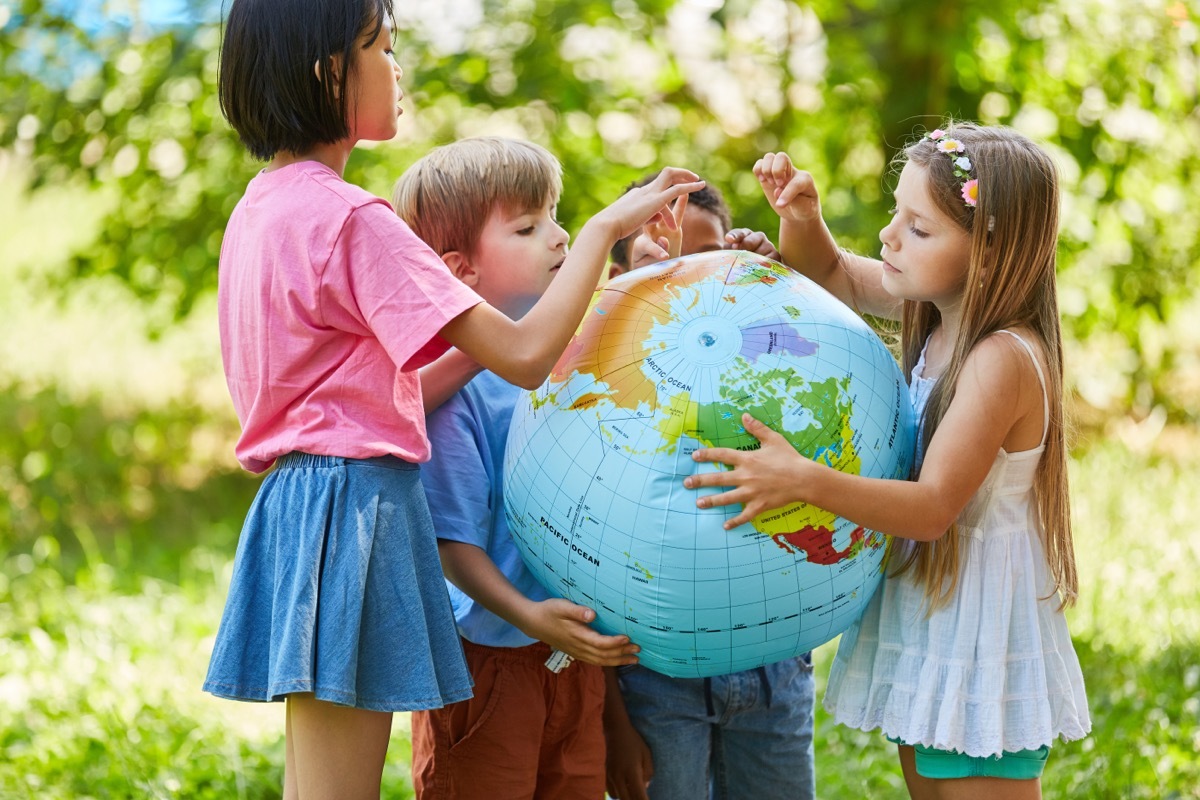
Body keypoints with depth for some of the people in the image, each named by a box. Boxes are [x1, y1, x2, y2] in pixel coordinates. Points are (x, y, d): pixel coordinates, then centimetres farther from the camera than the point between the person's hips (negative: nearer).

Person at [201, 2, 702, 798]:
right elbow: (525, 355, -18)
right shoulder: (350, 218, -15)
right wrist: (605, 226, -9)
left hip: (293, 501, 10)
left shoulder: (259, 208, 12)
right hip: (357, 505, -10)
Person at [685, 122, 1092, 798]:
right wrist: (801, 216, -4)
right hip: (921, 614, 9)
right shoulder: (937, 313, 1)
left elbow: (933, 507, -28)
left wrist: (805, 482, -39)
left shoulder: (1002, 360, -25)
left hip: (981, 641, -9)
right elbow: (831, 273, 18)